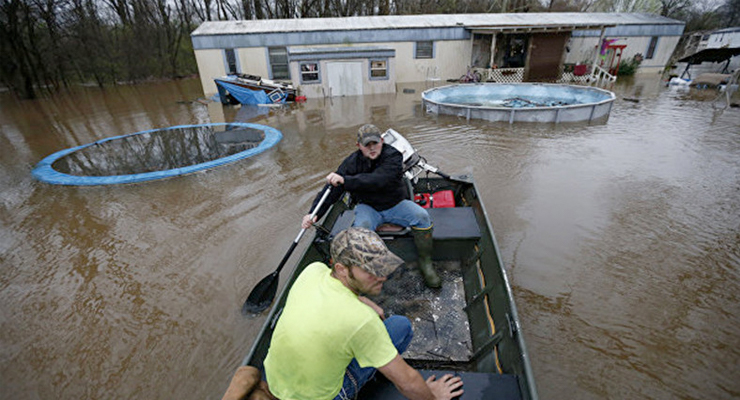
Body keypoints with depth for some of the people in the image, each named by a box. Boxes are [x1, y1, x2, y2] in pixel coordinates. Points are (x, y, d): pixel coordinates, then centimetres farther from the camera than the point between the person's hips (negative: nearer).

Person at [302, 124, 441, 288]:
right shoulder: (352, 162, -11)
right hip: (368, 207, 0)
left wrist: (345, 180, -45)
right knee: (361, 227, -32)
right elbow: (332, 189, -16)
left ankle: (425, 263, -5)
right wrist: (314, 214, -29)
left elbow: (378, 180, -37)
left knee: (421, 216, -23)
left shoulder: (392, 156, -18)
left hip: (395, 204, 0)